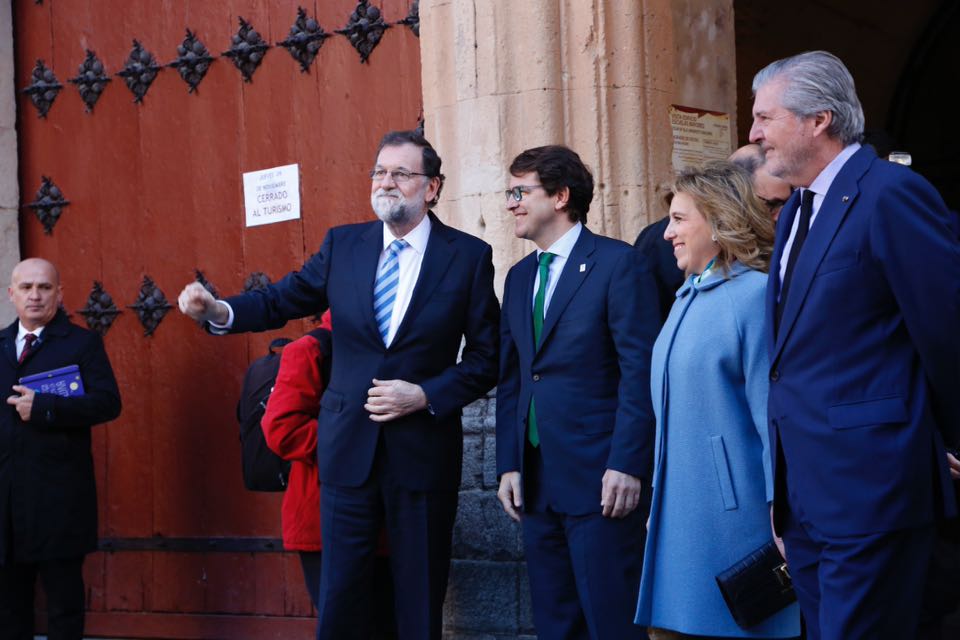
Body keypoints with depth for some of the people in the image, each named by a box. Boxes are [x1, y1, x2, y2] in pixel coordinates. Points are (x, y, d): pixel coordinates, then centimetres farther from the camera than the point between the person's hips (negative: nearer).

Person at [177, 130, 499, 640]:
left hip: (424, 450, -2)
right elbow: (282, 300, 2)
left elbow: (485, 357, -1)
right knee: (340, 592, 5)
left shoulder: (469, 256, -2)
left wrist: (425, 396, -13)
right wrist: (217, 310, -16)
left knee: (421, 594, 8)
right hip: (349, 445, 2)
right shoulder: (342, 244, 5)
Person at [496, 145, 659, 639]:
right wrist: (509, 466, 7)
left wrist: (626, 466, -17)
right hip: (537, 481, 7)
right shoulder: (519, 277, 16)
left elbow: (639, 372, -12)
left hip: (599, 477, -7)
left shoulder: (617, 264, -6)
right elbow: (511, 379, 15)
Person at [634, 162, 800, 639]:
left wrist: (780, 511, -18)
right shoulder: (689, 298, 14)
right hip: (680, 515, 8)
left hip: (734, 510, -8)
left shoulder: (755, 294, -12)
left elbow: (774, 414, -16)